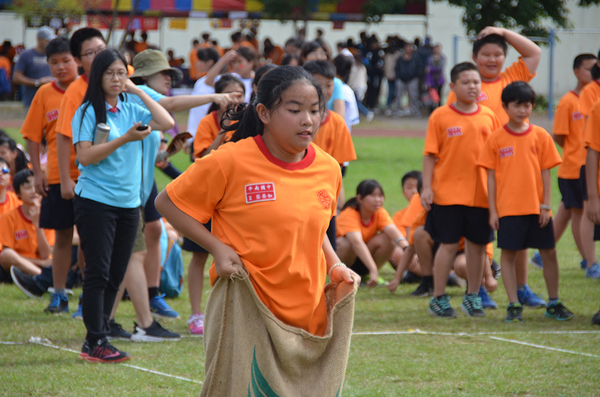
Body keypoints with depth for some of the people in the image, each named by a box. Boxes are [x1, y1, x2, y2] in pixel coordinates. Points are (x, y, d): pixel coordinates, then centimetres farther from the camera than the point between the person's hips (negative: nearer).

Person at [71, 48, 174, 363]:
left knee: (115, 276, 7)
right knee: (98, 272, -6)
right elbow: (85, 156, -13)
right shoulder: (88, 112, -5)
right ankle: (95, 343, -2)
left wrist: (138, 91, -1)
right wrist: (125, 139, -19)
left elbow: (167, 122, -1)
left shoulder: (131, 110, 10)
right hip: (95, 201, -6)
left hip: (129, 203, 6)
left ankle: (97, 340, 13)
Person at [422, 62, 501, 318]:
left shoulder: (489, 117, 5)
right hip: (448, 192, -3)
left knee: (478, 244, 9)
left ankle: (472, 297, 22)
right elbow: (430, 154, -3)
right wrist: (426, 187, -9)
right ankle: (438, 298, 10)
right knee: (448, 245, -1)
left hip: (481, 193, 3)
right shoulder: (440, 117, -3)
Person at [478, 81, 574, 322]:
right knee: (508, 254, 0)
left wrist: (546, 205, -3)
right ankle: (513, 305, 8)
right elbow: (491, 176, 2)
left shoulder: (540, 136, 3)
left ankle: (554, 303, 18)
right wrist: (492, 210, -3)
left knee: (549, 253, 6)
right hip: (508, 208, -1)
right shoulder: (496, 139, 0)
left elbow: (545, 173, 3)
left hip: (537, 207, 1)